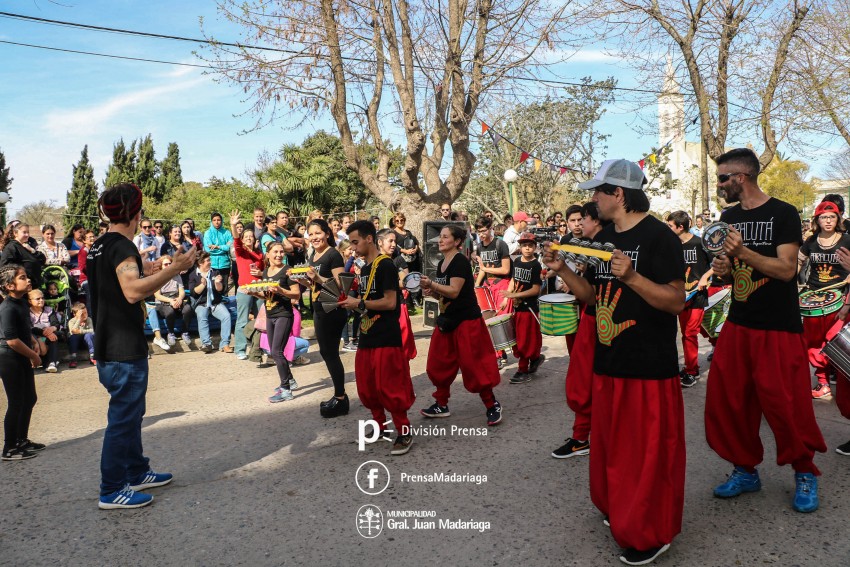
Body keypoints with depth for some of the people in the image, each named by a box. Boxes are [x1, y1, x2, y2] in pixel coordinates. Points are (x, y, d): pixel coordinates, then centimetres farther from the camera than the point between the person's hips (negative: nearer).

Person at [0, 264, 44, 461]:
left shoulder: (21, 302, 6)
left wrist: (33, 344, 8)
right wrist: (33, 355, -15)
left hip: (23, 359, 9)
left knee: (30, 399, 17)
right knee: (16, 404, -1)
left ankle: (22, 440, 32)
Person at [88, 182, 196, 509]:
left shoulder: (99, 246, 12)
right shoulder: (122, 246, -18)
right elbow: (133, 292, -34)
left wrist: (142, 273, 28)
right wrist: (174, 268, -33)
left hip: (109, 346, 10)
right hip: (125, 350, -10)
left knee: (131, 412, 20)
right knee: (123, 418, 0)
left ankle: (137, 472, 33)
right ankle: (111, 491, 10)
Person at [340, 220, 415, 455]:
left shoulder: (385, 265, -13)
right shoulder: (364, 268, 15)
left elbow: (390, 302, -19)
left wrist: (359, 303, -14)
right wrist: (350, 302, 3)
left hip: (386, 338, -9)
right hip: (367, 337, 9)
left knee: (388, 387, -5)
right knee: (366, 387, 13)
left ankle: (404, 432, 9)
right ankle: (380, 425, 30)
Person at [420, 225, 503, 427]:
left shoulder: (460, 262, -16)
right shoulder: (441, 263, 12)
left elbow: (454, 291, -24)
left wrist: (431, 284, -27)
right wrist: (432, 292, 1)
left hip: (466, 320, -9)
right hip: (447, 320, 9)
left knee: (473, 365, -6)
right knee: (439, 364, 10)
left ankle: (492, 405, 10)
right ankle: (441, 405, 24)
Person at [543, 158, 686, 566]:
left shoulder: (658, 236, -14)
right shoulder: (603, 238, 9)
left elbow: (677, 301, -19)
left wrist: (631, 276, -32)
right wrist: (562, 270, -2)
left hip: (649, 367, -8)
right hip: (608, 364, 8)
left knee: (648, 452, 3)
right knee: (612, 446, 19)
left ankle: (653, 534, 20)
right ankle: (619, 510, 38)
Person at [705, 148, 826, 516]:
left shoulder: (783, 214, -8)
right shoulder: (729, 216, 9)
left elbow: (787, 269, -16)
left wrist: (744, 252, -28)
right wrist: (722, 267, -6)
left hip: (778, 329, -6)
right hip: (738, 325, 6)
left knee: (786, 406, -2)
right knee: (727, 402, 6)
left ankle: (805, 473, 22)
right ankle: (746, 470, 23)